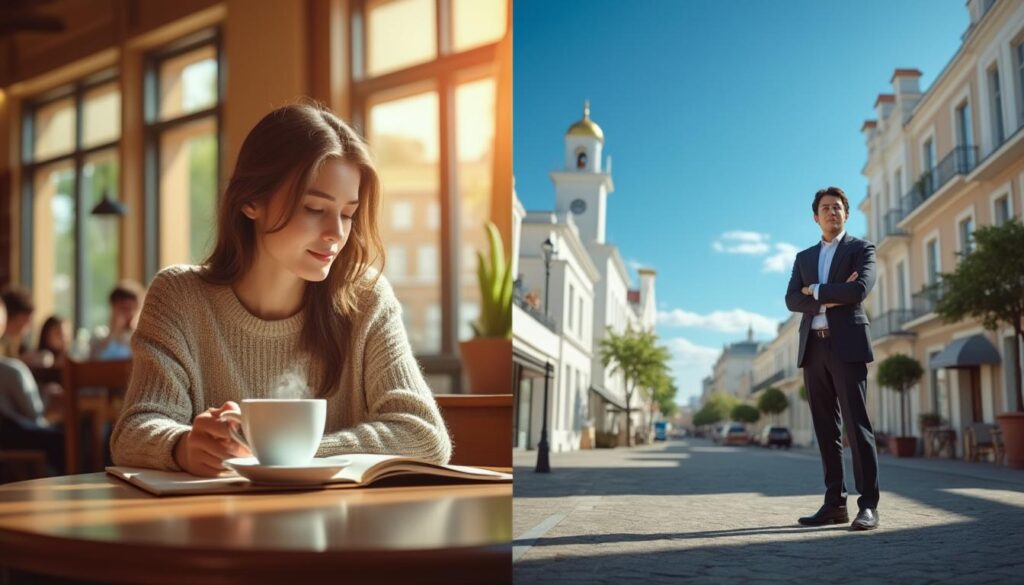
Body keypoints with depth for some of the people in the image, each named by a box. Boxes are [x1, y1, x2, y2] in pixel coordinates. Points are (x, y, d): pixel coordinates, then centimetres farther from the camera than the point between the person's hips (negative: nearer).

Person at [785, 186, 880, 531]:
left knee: (856, 424, -10)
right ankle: (834, 503, 6)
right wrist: (832, 297, -9)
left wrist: (816, 291, -2)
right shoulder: (804, 258, 20)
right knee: (825, 428, 4)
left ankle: (868, 506, -10)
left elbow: (859, 289, -12)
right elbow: (792, 301, 5)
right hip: (813, 347, 5)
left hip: (846, 345, -5)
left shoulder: (861, 249, 7)